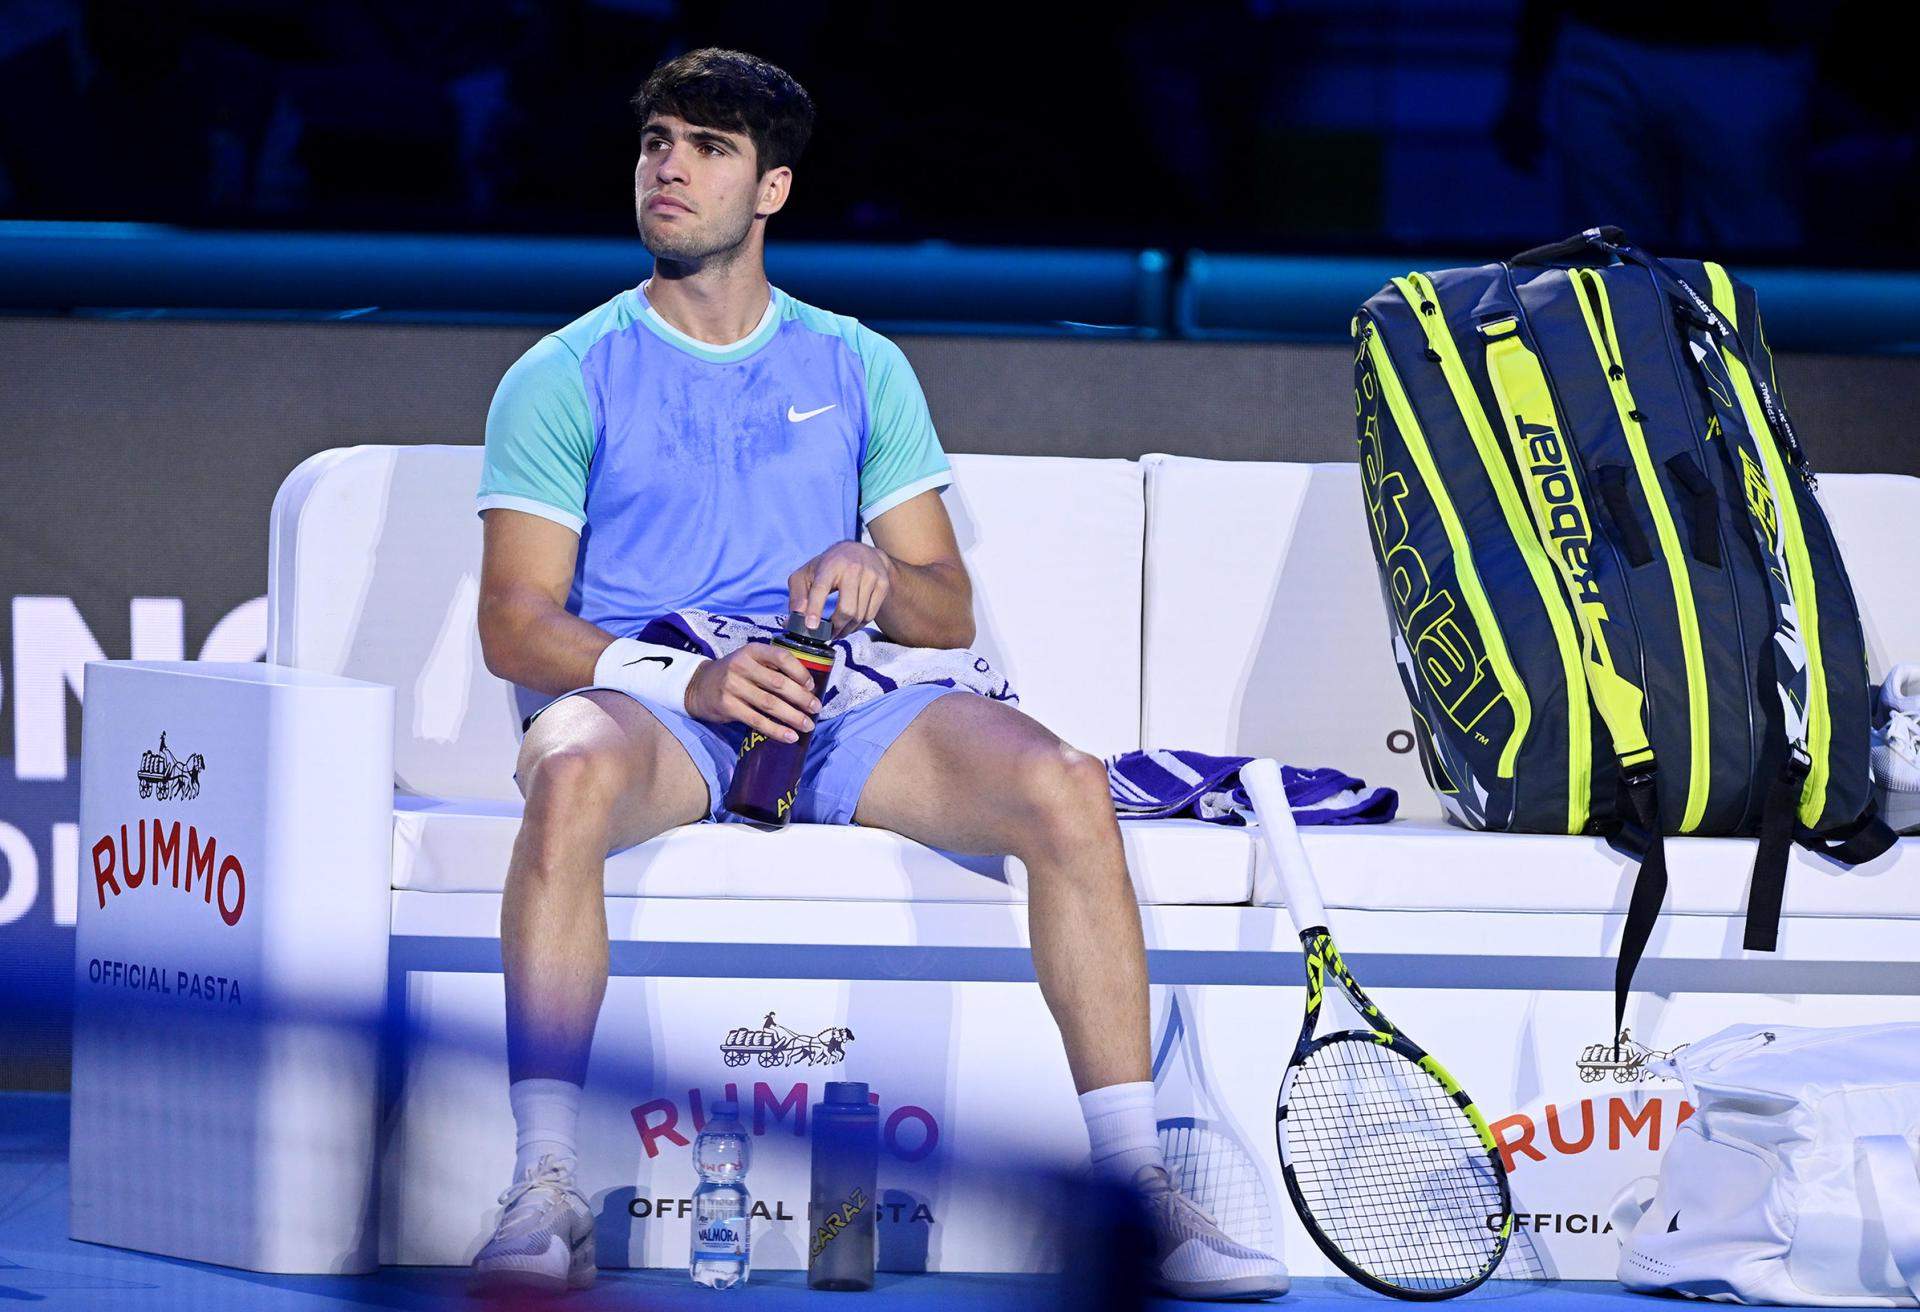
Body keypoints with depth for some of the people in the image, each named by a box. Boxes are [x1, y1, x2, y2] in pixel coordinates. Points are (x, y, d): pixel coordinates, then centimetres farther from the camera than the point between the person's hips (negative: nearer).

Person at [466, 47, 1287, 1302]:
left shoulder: (859, 369, 19)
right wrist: (690, 678, -18)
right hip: (647, 697, -3)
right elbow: (516, 624, 0)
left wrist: (879, 577, -9)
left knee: (1066, 784, -24)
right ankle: (545, 1192, -41)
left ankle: (1136, 1189, -22)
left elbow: (949, 614, 17)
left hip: (840, 704, 3)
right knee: (574, 772, -40)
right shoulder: (565, 377, 9)